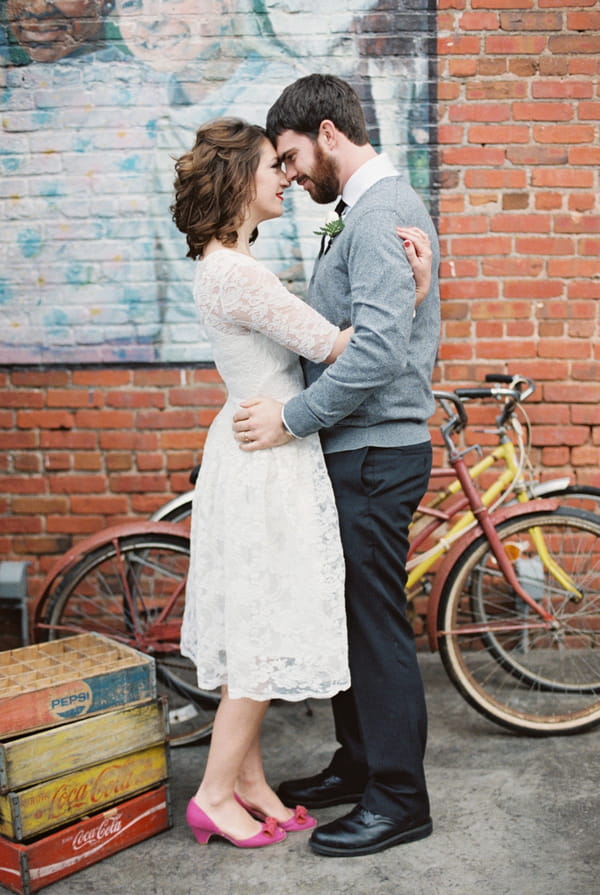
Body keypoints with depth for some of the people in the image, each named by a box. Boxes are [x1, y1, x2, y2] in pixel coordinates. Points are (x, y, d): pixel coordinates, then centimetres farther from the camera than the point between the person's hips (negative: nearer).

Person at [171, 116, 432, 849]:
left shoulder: (226, 264, 13)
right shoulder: (237, 272, -20)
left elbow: (300, 336, 11)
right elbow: (338, 347, -21)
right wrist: (413, 286, -18)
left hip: (258, 451, 10)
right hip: (267, 458, -10)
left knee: (256, 630, 15)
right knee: (266, 633, 0)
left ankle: (249, 781, 27)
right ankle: (214, 795, 14)